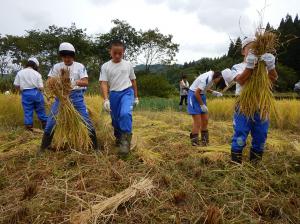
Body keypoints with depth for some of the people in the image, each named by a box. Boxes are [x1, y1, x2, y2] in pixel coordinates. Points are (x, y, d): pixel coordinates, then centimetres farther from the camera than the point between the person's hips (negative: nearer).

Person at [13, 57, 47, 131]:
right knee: (40, 110, 11)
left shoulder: (20, 73, -1)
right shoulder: (37, 74, -4)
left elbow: (16, 85, -1)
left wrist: (22, 88, 18)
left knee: (28, 111, 8)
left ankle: (29, 126, 11)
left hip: (26, 94, 1)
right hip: (36, 93, 0)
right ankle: (45, 123, 18)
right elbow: (41, 87, -7)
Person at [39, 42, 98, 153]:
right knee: (51, 121, 2)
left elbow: (86, 82, -11)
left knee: (86, 120, -4)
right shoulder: (56, 67, 5)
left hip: (76, 96, -2)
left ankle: (95, 146, 9)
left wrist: (75, 82, -32)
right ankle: (43, 147, 17)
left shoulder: (80, 66, -1)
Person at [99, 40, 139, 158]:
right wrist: (106, 99, -17)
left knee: (125, 114, -27)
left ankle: (125, 140, -20)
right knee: (115, 119, 11)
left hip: (127, 92, -1)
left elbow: (133, 81, 14)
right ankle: (118, 138, 35)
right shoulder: (105, 66, 1)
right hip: (113, 94, 2)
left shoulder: (128, 64, 6)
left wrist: (136, 96, 14)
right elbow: (104, 83, -5)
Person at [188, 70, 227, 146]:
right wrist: (202, 105, -16)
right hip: (194, 95, -9)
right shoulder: (207, 79, -26)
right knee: (198, 122, -9)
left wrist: (213, 92, 0)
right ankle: (195, 144, 0)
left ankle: (205, 142, 20)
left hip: (201, 95, 9)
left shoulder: (212, 75, 1)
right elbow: (196, 93, -24)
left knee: (205, 120, 9)